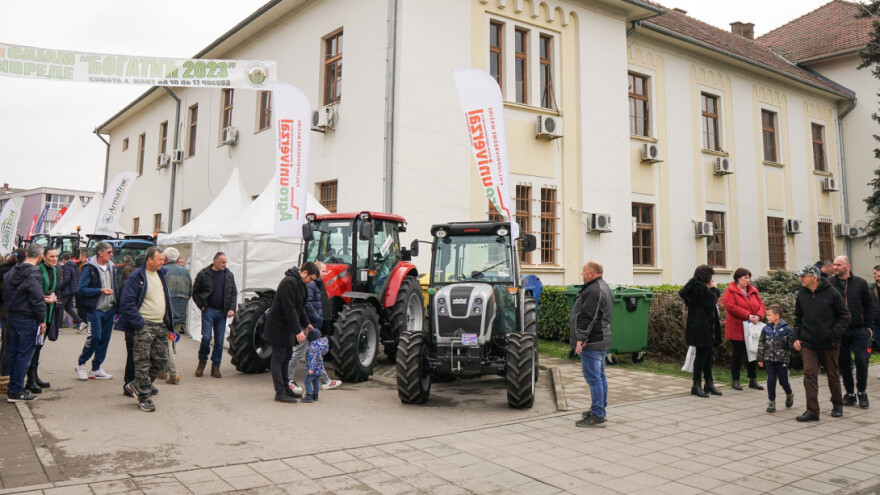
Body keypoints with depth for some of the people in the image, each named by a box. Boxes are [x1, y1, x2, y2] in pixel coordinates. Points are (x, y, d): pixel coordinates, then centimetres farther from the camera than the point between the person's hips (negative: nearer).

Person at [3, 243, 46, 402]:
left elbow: (6, 294, 14)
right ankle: (16, 392, 2)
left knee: (14, 353, 15)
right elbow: (37, 300, -18)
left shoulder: (12, 271, 8)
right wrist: (42, 321, -11)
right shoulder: (33, 274, -18)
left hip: (11, 317, 8)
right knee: (25, 354, -2)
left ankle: (14, 387, 23)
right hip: (27, 320, -8)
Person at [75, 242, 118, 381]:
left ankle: (96, 369, 17)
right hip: (94, 309, -6)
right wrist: (100, 291, -17)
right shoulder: (89, 268, -8)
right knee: (95, 336, -11)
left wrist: (117, 306, 8)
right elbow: (82, 290, -12)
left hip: (109, 309, 6)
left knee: (105, 338, 7)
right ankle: (80, 364, 11)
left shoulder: (112, 268, 12)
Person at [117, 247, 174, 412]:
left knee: (161, 360, 6)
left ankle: (136, 386, 25)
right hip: (144, 325, -7)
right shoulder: (136, 277, -8)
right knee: (143, 364, -2)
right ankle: (144, 398, 8)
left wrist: (169, 325, 18)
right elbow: (127, 302, -12)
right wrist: (139, 323, -17)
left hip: (161, 325, 7)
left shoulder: (161, 274, 15)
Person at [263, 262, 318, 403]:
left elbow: (300, 307, 20)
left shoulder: (299, 283, 11)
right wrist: (298, 331, -27)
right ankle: (280, 393, -2)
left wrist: (306, 324, 13)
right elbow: (289, 309, -26)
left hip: (287, 328, 10)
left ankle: (285, 388, 24)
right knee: (278, 358, -5)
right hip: (278, 327, -10)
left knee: (286, 357, 15)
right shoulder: (289, 282, -22)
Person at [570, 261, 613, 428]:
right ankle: (600, 409, 28)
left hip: (591, 342, -11)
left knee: (593, 378, -8)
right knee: (600, 376, 17)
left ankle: (597, 417, -6)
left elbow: (588, 317, -25)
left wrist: (581, 338, -25)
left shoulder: (593, 291, -18)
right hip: (601, 341, 11)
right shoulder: (603, 287, 17)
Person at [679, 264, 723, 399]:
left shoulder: (697, 286, 16)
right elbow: (710, 302, -18)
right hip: (700, 328, -10)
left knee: (707, 354, 13)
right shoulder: (698, 287, -15)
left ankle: (709, 383, 19)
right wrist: (714, 289, -5)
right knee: (701, 354, -6)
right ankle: (696, 385, 0)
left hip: (706, 328, 10)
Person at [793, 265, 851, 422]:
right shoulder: (801, 295, 5)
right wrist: (797, 338, 7)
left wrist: (834, 334, -12)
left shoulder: (831, 293, -7)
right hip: (808, 344, 2)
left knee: (833, 375, 12)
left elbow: (844, 316, -1)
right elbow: (798, 318, 15)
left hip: (829, 344, -2)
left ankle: (837, 405, 32)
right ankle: (812, 411, -6)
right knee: (809, 375, -6)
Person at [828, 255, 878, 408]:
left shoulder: (860, 283, 2)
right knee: (843, 362, 7)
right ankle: (850, 393, 20)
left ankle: (862, 392, 15)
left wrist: (869, 325, 1)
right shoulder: (829, 283, -1)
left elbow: (869, 305, 8)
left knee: (861, 360, -3)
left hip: (859, 330, 0)